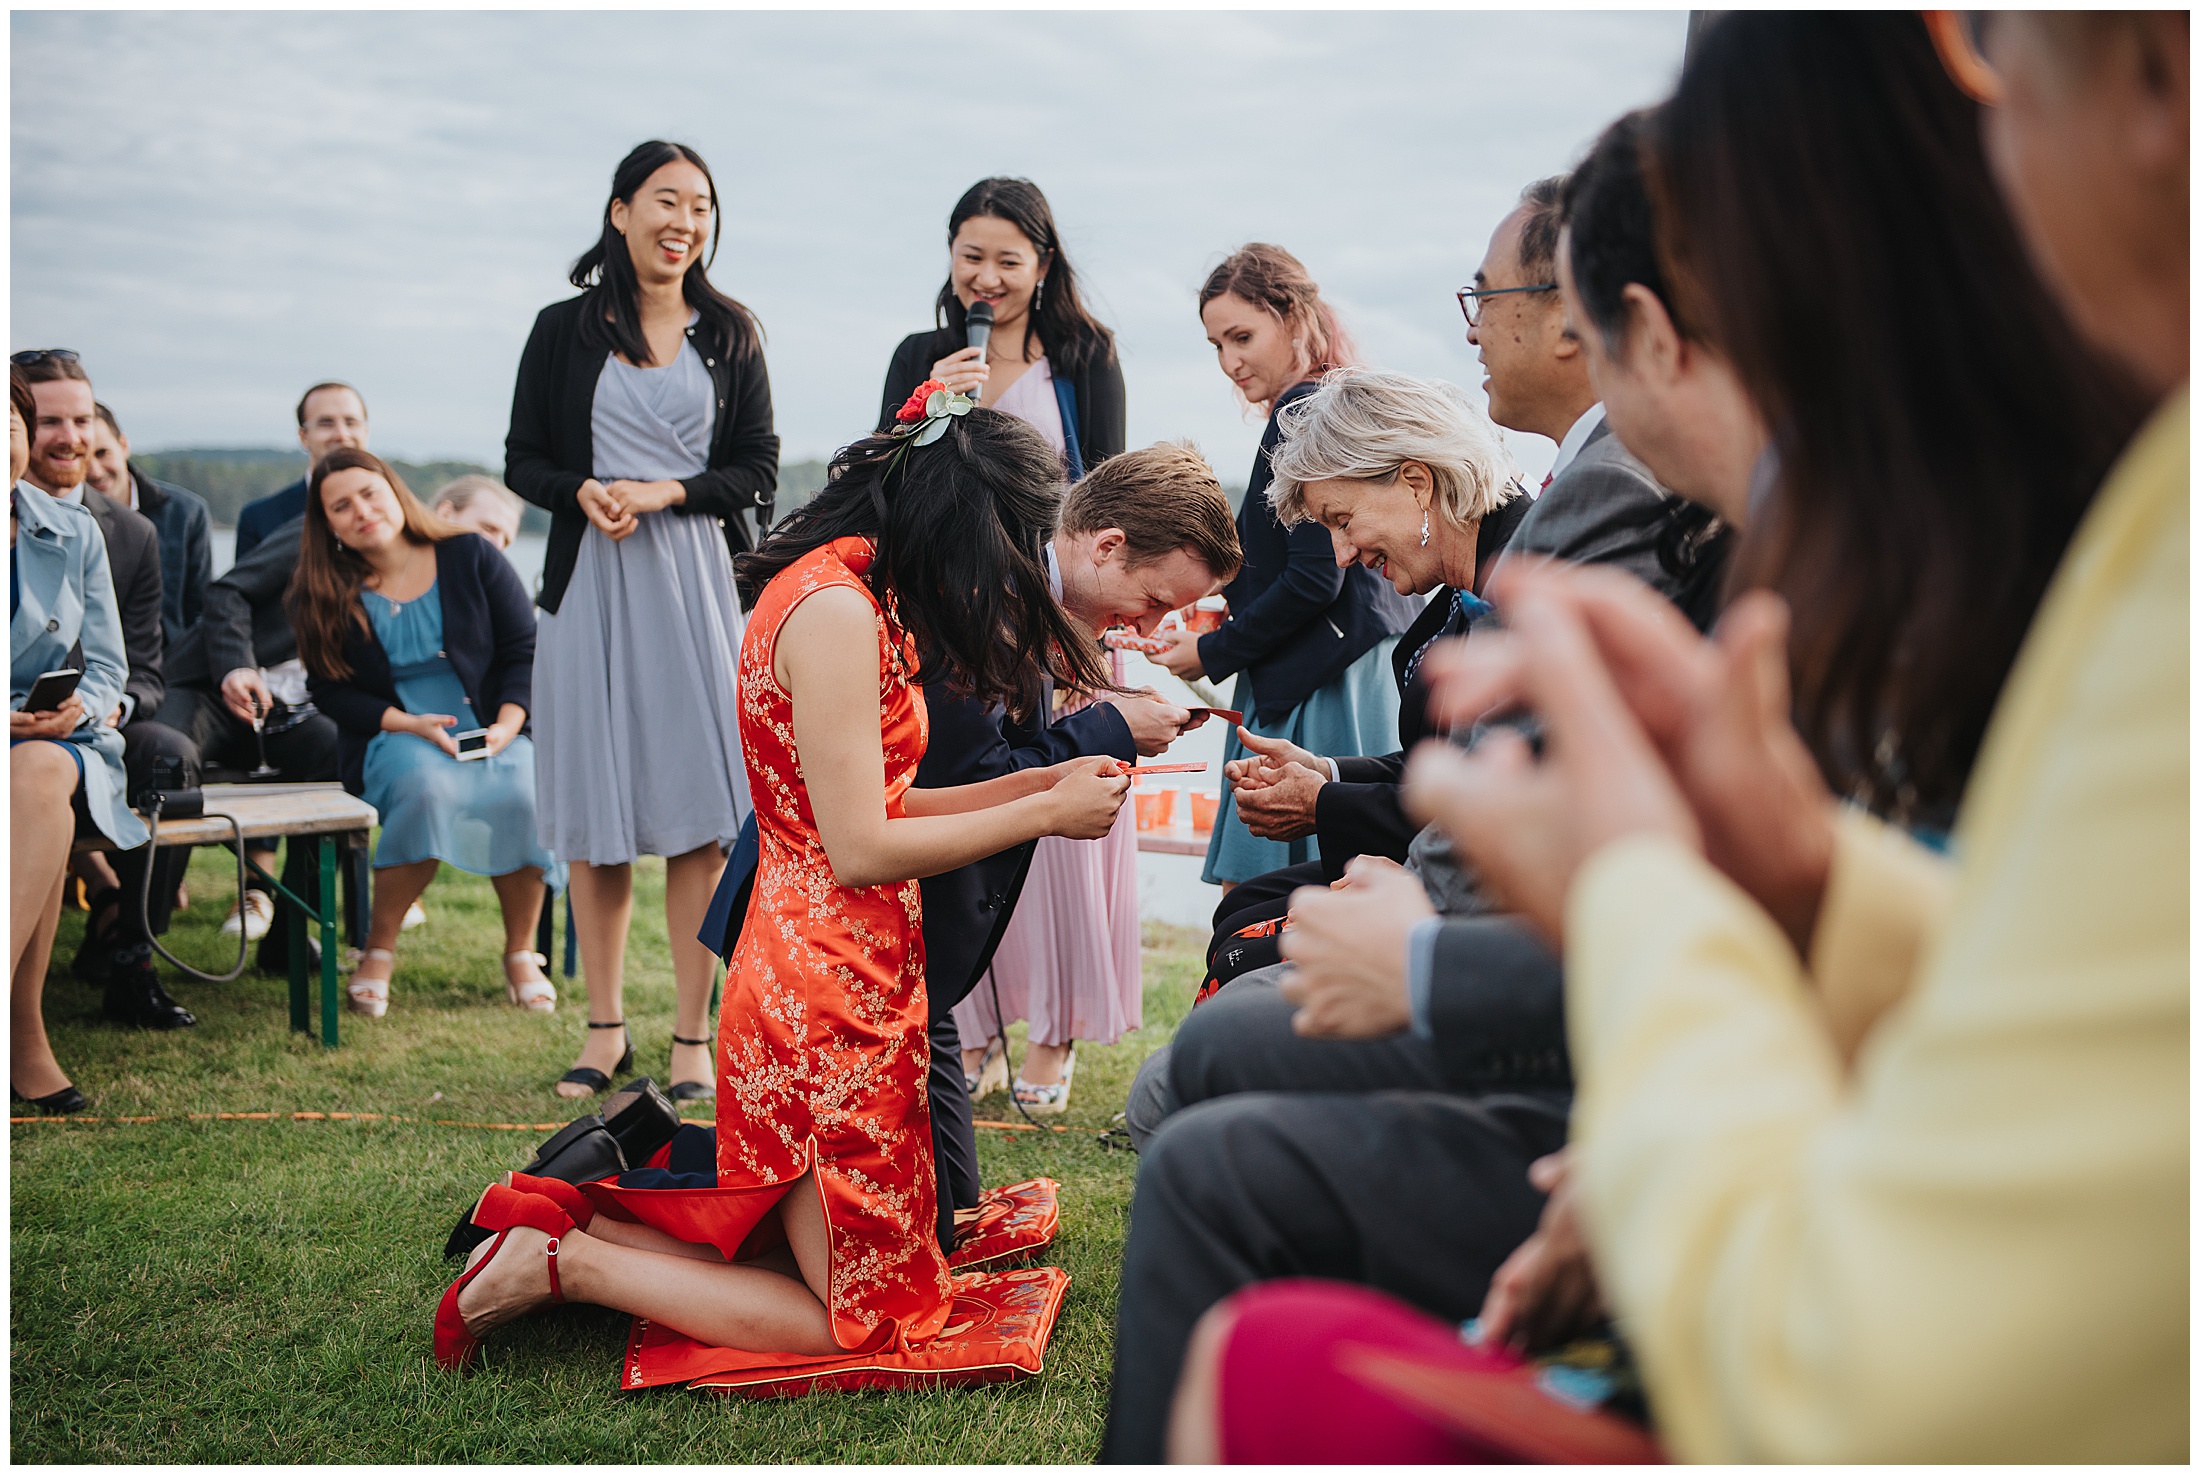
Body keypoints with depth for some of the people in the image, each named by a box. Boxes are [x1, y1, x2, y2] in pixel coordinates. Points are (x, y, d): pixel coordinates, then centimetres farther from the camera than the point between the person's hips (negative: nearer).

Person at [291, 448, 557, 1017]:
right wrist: (411, 725, -13)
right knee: (427, 784, -37)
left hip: (492, 731, 0)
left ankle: (521, 953, -11)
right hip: (391, 739, 0)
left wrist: (507, 724, -13)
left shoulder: (470, 557, 4)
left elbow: (526, 649, 4)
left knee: (523, 794, -34)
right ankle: (379, 950, -20)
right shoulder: (322, 596, 5)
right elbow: (332, 692, 3)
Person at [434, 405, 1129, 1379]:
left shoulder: (847, 594, 12)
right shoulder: (836, 607, -19)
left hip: (806, 975, 10)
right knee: (864, 1319, 3)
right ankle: (560, 1263, 3)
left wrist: (1045, 781, 9)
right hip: (831, 999, -10)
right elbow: (861, 848, -20)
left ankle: (567, 1221, 17)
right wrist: (1045, 814, -12)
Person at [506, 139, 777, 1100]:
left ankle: (693, 1037, 5)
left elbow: (759, 472, 7)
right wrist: (583, 492, -12)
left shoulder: (729, 334, 10)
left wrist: (666, 493, -9)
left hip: (697, 583, 0)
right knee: (593, 816, 4)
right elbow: (522, 460, 9)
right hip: (591, 584, 0)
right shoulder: (565, 330, 7)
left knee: (698, 813, -4)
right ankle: (604, 1027, 17)